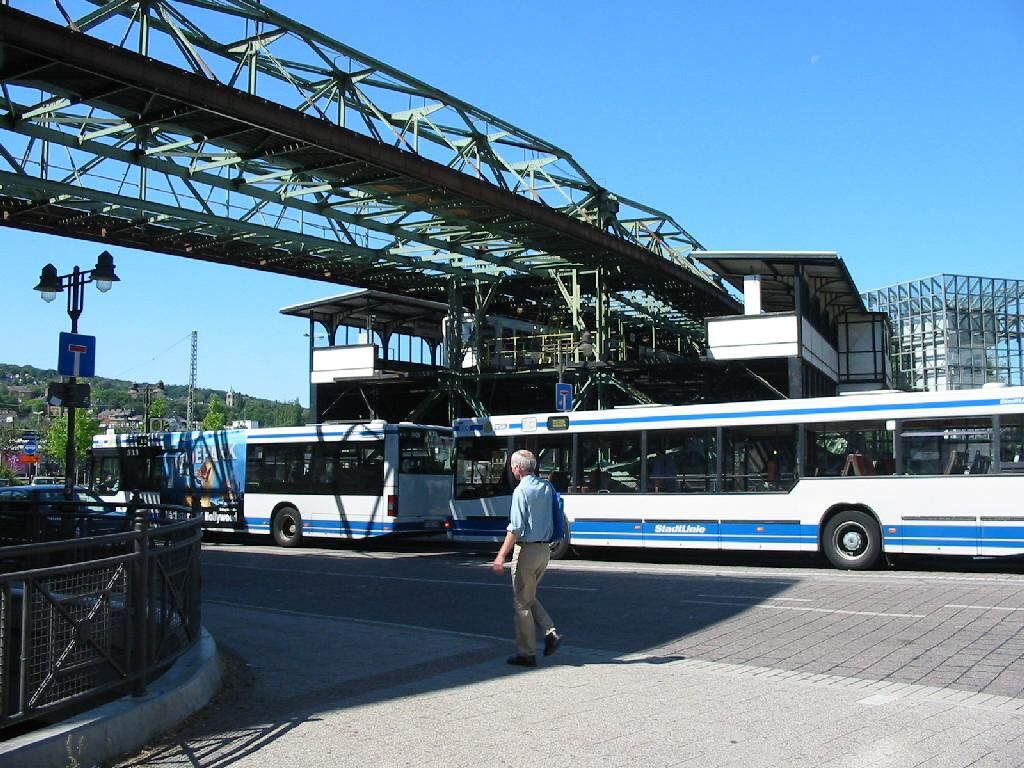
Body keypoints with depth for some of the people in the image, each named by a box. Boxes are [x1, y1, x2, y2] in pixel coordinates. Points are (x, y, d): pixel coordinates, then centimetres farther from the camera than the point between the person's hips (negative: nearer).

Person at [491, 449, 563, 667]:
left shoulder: (521, 490, -14)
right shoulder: (546, 487, 7)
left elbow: (516, 528, -20)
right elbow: (554, 519, 10)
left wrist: (502, 555, -18)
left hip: (526, 549, -7)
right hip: (545, 549, 7)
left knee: (522, 602, 4)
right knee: (530, 598, 21)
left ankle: (526, 653, 10)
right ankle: (551, 632, 5)